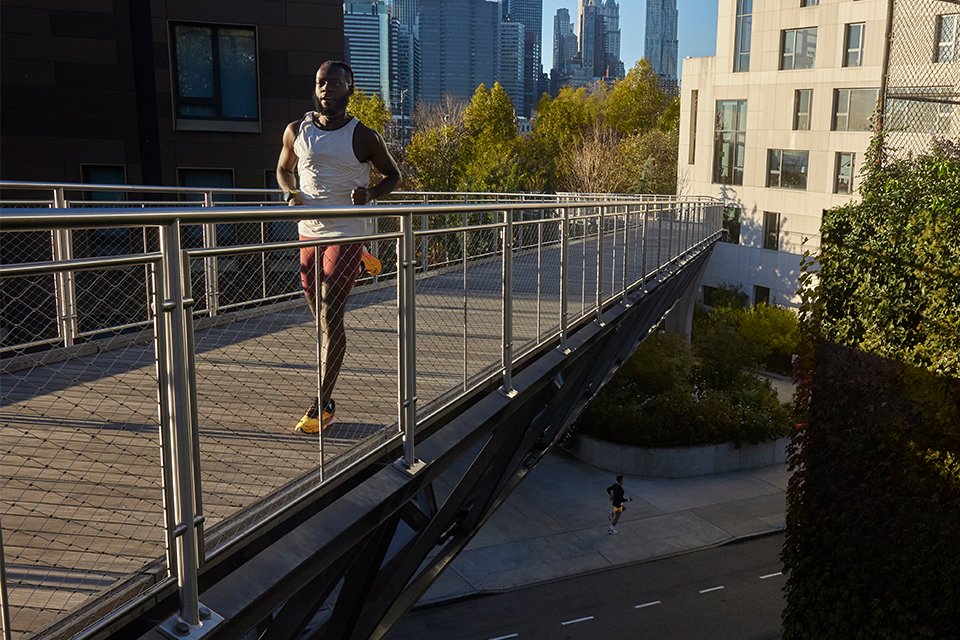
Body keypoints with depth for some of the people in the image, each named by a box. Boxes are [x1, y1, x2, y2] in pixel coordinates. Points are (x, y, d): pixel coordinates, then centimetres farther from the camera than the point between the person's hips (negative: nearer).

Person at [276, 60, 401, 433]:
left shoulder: (363, 137, -4)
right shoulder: (296, 131, 5)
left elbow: (393, 176, 6)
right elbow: (283, 169, 21)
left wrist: (370, 193, -16)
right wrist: (291, 193, -3)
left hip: (347, 235, -4)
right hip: (309, 233, 5)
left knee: (330, 319, -9)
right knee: (321, 318, 14)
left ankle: (322, 406, -3)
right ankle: (326, 400, 31)